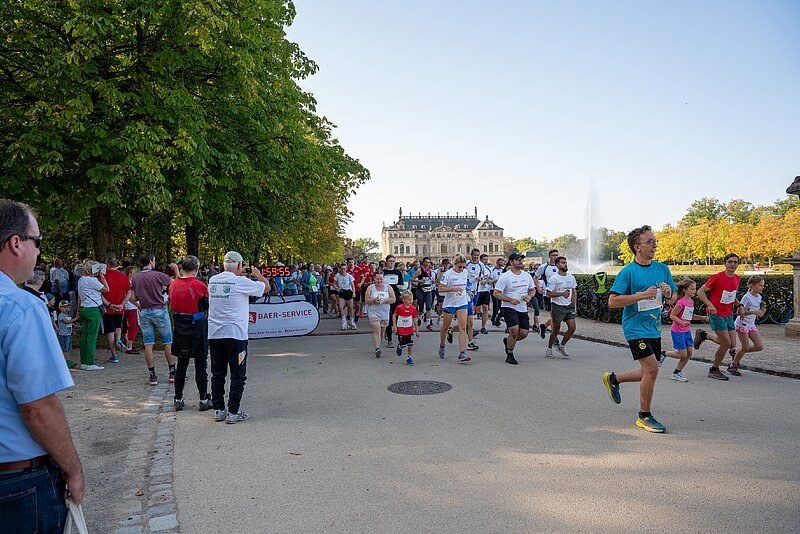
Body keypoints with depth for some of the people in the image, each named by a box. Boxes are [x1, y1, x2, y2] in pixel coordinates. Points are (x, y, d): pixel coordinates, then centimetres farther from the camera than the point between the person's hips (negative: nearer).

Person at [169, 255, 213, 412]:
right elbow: (209, 306, -5)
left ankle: (178, 399, 19)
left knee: (181, 364, 14)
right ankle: (203, 399, 10)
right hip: (197, 328, -5)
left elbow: (172, 304, 12)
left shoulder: (173, 285, -1)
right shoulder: (199, 286, -16)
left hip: (180, 329, 5)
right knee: (201, 364, 4)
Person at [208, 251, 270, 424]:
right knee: (238, 375, 4)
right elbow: (266, 288, -1)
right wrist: (258, 275, 18)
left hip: (214, 334, 6)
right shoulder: (241, 282, -12)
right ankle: (233, 412, 5)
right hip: (235, 334, -6)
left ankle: (219, 410, 20)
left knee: (217, 374, 13)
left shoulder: (212, 281, 5)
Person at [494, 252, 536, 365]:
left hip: (523, 309, 6)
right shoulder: (505, 277, -9)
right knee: (514, 331, -17)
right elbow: (496, 293, -10)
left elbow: (532, 289, 19)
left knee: (524, 333, 1)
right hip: (509, 308, -6)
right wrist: (510, 300, -20)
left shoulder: (527, 276, 8)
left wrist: (529, 296, -4)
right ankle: (509, 356, 3)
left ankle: (507, 341, 32)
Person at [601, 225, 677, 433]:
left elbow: (673, 298, 14)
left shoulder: (662, 268, 6)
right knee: (652, 369, -12)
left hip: (654, 328, 7)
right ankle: (644, 416, 5)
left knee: (649, 372, 13)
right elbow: (612, 301, -18)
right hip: (636, 328, -7)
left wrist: (669, 293, -10)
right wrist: (642, 295, -23)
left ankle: (613, 378, 37)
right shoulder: (628, 272, -13)